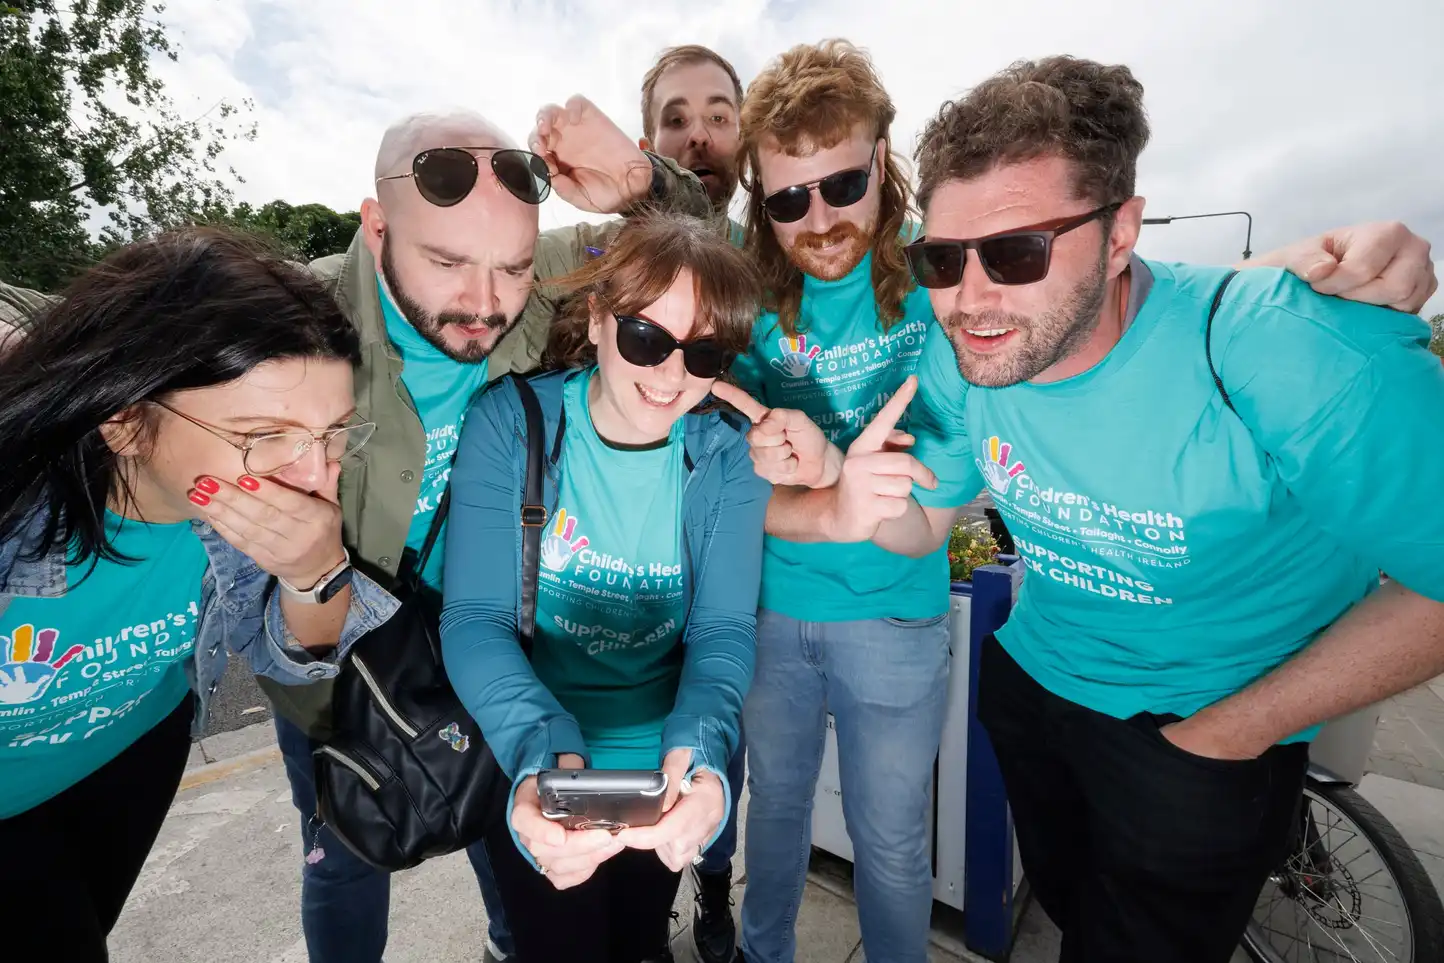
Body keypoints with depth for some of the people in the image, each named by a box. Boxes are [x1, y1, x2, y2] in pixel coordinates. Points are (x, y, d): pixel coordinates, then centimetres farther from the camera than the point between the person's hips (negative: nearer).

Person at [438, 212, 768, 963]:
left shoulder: (728, 457, -13)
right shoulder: (508, 424, -18)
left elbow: (725, 630, -16)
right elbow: (474, 621, -21)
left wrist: (699, 752, -35)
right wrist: (541, 753, -38)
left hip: (665, 768, 2)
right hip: (531, 767, -1)